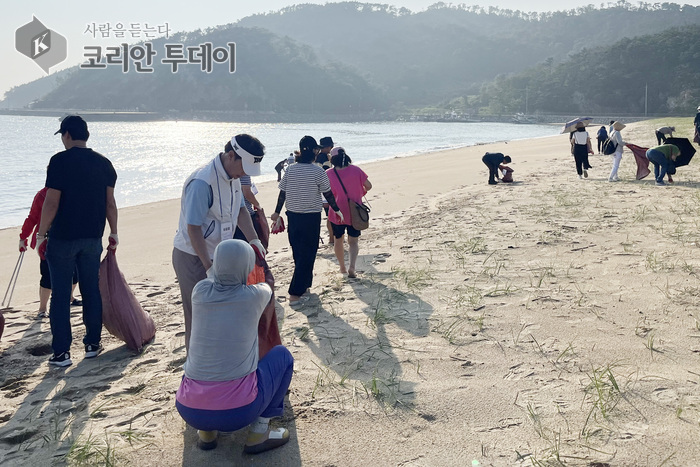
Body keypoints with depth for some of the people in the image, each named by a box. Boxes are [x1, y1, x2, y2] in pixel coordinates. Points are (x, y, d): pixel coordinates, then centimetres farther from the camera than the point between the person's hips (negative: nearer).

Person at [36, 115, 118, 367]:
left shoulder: (60, 161, -11)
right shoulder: (103, 163, 3)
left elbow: (51, 203, -14)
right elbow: (110, 203, 4)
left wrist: (41, 235, -6)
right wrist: (114, 233, 14)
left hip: (62, 238, -4)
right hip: (93, 238, 4)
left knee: (60, 295, 4)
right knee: (91, 290, 14)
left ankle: (61, 352, 7)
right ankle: (93, 343, 22)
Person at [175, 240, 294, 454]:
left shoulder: (200, 292, 0)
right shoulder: (254, 296, -6)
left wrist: (218, 264, 47)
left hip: (189, 411, 4)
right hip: (238, 410, -4)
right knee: (282, 354, 18)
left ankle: (206, 431, 21)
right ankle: (258, 433, 13)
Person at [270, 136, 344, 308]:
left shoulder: (290, 170, 0)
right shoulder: (318, 171, -12)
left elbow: (282, 193, 7)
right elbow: (328, 194, -6)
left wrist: (277, 212, 21)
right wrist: (337, 210, 10)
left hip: (293, 216, 5)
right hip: (311, 217, -5)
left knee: (298, 253, 19)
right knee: (307, 255, 0)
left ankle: (304, 285, 35)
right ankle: (295, 294, -5)